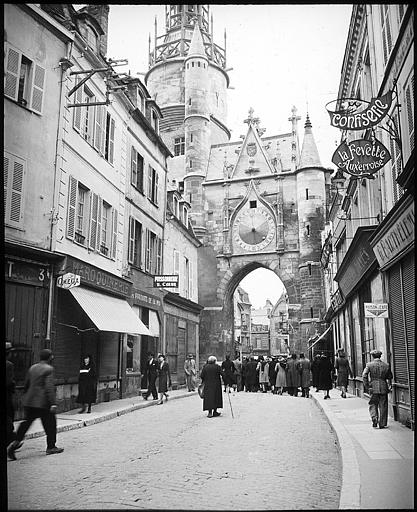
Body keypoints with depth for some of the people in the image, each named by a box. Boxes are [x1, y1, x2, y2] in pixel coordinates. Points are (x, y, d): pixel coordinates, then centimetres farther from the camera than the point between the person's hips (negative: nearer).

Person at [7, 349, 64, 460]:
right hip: (43, 402, -7)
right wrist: (53, 403, -20)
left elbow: (26, 385, 16)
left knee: (26, 423, 11)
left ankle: (16, 442, -5)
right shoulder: (48, 369, -11)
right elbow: (49, 387, -19)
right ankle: (51, 447, 16)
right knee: (50, 424, 7)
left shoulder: (32, 368, 11)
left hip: (29, 402, 7)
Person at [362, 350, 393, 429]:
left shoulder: (369, 365, -3)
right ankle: (382, 424, 12)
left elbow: (364, 375, -11)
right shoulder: (386, 365, 4)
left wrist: (366, 386, -4)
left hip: (373, 387, -2)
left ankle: (374, 419, -9)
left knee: (373, 405, 11)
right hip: (384, 388, 2)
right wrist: (390, 386, 22)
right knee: (383, 406, 9)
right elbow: (389, 378, 10)